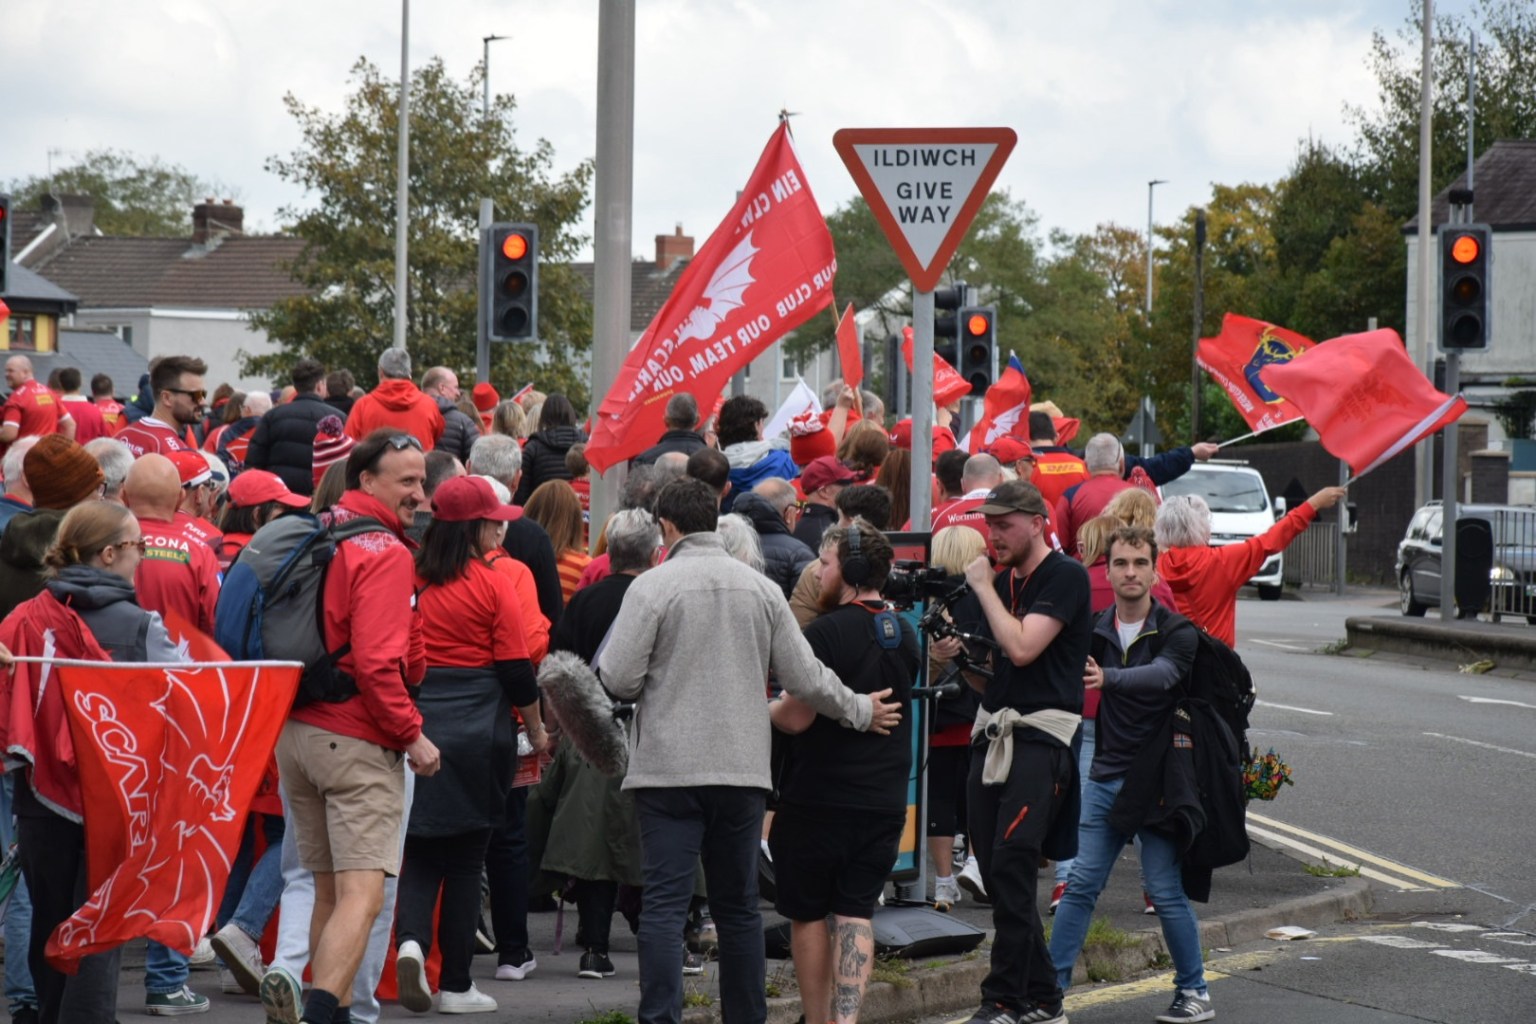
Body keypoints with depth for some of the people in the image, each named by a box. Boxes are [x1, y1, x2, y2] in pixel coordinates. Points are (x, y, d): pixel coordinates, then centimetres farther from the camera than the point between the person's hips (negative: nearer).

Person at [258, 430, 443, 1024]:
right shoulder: (385, 552, -13)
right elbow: (377, 662, -21)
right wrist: (411, 733, -12)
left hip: (296, 728, 8)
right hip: (358, 741, -8)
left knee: (329, 888, 15)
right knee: (362, 895, -10)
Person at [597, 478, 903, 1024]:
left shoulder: (653, 586, -7)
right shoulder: (761, 588, 6)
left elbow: (618, 680, -10)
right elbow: (806, 677, 7)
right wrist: (861, 710, 22)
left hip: (669, 772, -4)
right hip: (742, 769, 4)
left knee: (664, 905, -5)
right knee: (739, 906, 13)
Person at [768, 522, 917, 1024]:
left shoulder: (826, 633, -17)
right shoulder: (904, 635, 7)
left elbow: (796, 718, -16)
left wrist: (762, 705, 2)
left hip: (819, 799, -6)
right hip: (884, 802, 6)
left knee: (808, 914, 8)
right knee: (855, 913, 5)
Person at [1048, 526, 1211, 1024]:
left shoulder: (1176, 631, -8)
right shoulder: (1095, 631, 6)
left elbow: (1163, 674, -28)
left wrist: (1108, 678, -45)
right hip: (1104, 777, 4)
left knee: (1165, 890, -2)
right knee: (1080, 884, 3)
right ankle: (1051, 983, 7)